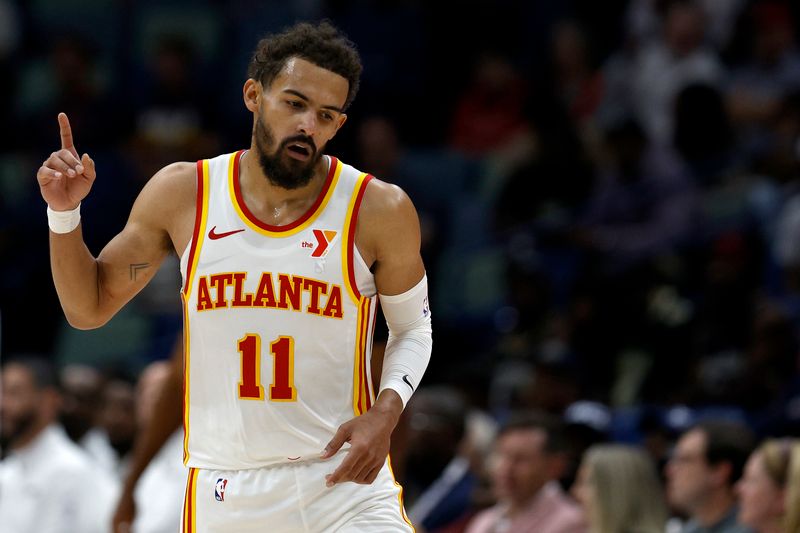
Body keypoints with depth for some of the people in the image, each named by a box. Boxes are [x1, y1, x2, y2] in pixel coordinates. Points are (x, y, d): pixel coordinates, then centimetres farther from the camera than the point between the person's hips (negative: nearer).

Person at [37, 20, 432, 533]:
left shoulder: (379, 211, -5)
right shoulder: (182, 194, 1)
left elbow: (413, 327, 9)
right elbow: (89, 307, 11)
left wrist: (386, 412, -10)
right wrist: (64, 213, -5)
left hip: (344, 481, -1)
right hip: (223, 492, 2)